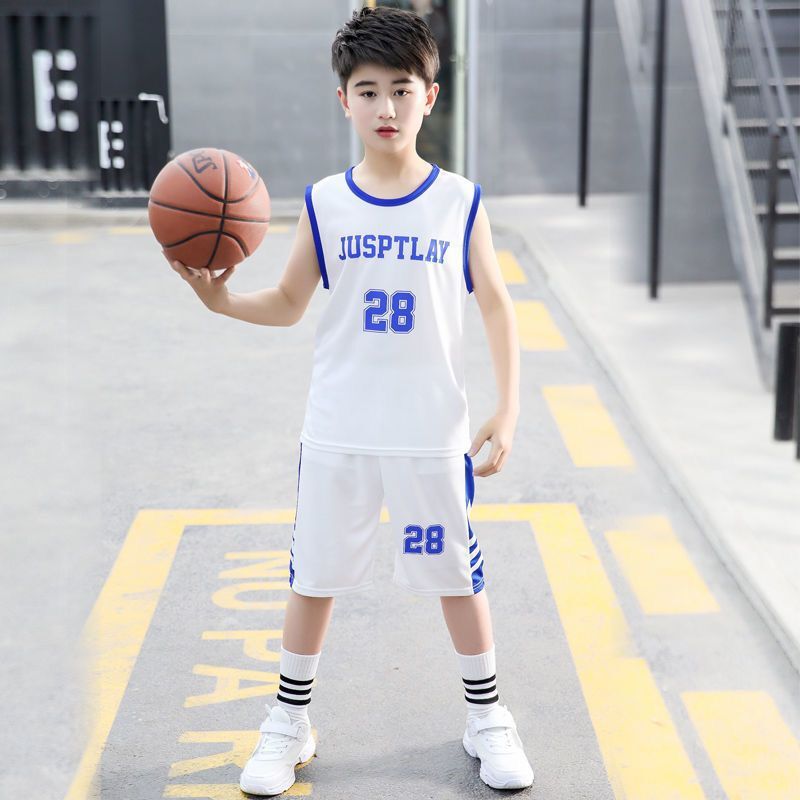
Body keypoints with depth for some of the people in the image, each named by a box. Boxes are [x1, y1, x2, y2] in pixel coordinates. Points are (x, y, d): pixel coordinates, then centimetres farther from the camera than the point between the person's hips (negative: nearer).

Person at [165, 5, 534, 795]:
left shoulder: (460, 202, -3)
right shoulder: (323, 204, 0)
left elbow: (496, 307, 2)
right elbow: (288, 304, 7)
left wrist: (507, 409, -4)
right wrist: (222, 298, -12)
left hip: (434, 433, -1)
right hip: (337, 432, 1)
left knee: (457, 573, 10)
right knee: (313, 576, 10)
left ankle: (486, 716, 30)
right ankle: (288, 722, 27)